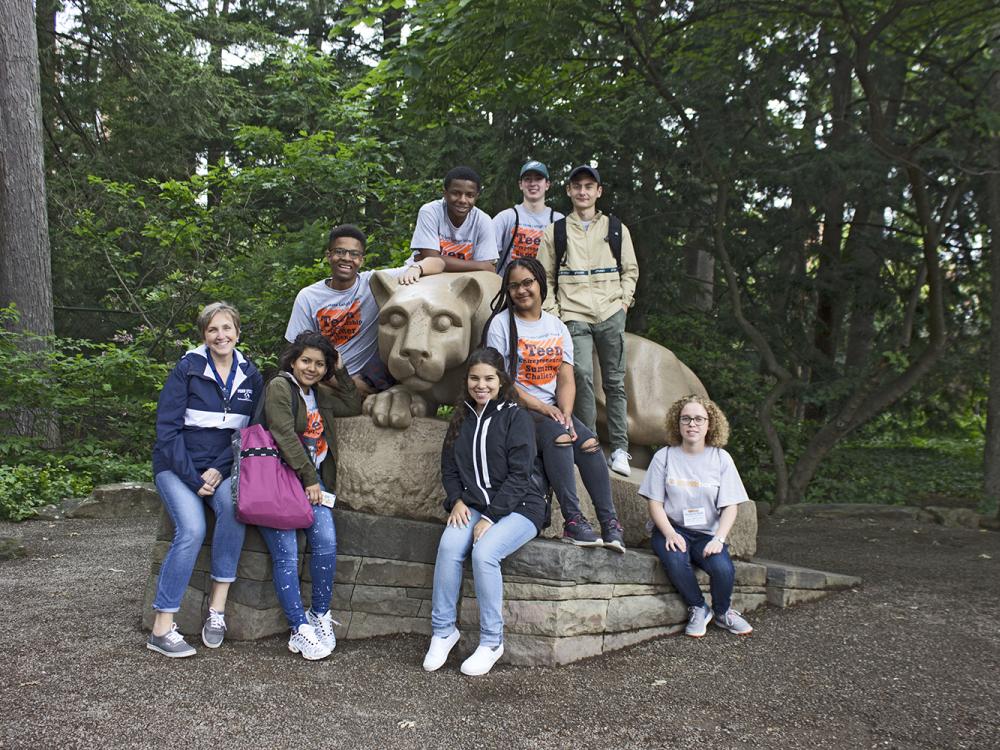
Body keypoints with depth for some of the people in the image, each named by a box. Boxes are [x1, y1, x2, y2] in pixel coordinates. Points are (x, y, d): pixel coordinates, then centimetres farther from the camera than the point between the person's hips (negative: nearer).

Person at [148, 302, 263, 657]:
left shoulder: (250, 376, 7)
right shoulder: (188, 368, -4)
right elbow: (167, 427, -8)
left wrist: (218, 470, -10)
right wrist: (192, 478, -15)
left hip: (221, 466, 3)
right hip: (177, 465, -3)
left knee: (234, 503, -31)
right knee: (192, 529, -28)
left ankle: (217, 607, -24)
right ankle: (162, 627, -19)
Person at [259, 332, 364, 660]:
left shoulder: (320, 394, 19)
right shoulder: (279, 387, -4)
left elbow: (354, 406, 26)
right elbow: (285, 437, -11)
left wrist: (341, 372, 16)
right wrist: (309, 479, -12)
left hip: (312, 479, 6)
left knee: (326, 541, -17)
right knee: (286, 553, -16)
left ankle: (320, 617, -5)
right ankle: (301, 629, -11)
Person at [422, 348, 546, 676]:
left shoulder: (515, 417, -4)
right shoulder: (462, 418, 14)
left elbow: (519, 474, -11)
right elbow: (449, 468, 16)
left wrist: (491, 517, -17)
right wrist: (457, 501, -4)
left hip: (518, 507, -4)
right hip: (473, 506, 4)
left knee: (484, 552, -31)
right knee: (448, 546, -26)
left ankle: (492, 641, -16)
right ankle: (443, 630, -14)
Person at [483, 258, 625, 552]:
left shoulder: (557, 327, 13)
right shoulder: (501, 323, -1)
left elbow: (566, 379, 5)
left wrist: (565, 413, -14)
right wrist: (541, 407, -16)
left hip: (554, 409, 5)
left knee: (589, 442, -22)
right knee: (558, 435, -33)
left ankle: (610, 523, -21)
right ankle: (572, 519, -33)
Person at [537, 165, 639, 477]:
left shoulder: (617, 229, 14)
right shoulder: (554, 232, 11)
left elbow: (630, 271, 18)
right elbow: (545, 277, 10)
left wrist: (624, 301, 3)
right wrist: (553, 313, -1)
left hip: (610, 315, 1)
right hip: (574, 317, -1)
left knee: (615, 381, 1)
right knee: (582, 376, -14)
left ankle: (619, 449, 4)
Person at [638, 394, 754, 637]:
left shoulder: (721, 458, 3)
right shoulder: (664, 456, 0)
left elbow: (729, 507, 0)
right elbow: (655, 503, -2)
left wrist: (718, 539, -17)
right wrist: (670, 534, -19)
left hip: (707, 533, 1)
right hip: (671, 529, -1)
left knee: (723, 568, -28)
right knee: (675, 561, -34)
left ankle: (722, 612, 7)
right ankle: (698, 609, -4)